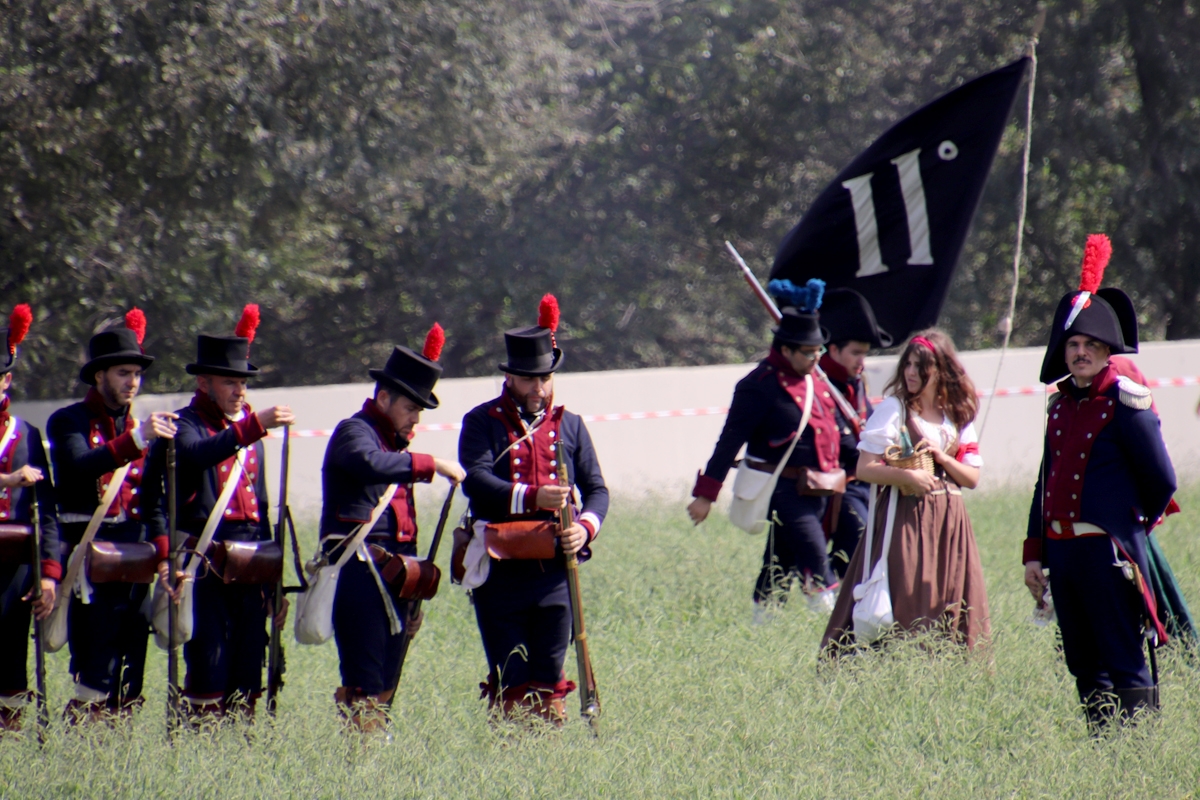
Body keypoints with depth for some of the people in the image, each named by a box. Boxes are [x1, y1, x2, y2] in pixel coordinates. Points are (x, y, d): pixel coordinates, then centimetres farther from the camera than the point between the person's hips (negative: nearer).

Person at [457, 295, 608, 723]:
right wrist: (532, 497, -28)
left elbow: (596, 488, 10)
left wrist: (586, 527, -11)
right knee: (510, 680, -1)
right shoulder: (482, 422, 1)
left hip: (554, 569, 3)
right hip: (500, 570, -3)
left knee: (550, 678, 5)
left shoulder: (569, 425, 13)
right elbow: (476, 479, -15)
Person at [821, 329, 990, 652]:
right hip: (904, 519, -5)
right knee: (903, 607, -9)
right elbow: (864, 469, -7)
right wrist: (906, 476, -21)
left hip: (949, 523, 5)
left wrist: (943, 458, -7)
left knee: (952, 609, 1)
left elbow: (972, 478, 11)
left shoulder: (958, 416, 11)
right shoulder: (892, 409, -2)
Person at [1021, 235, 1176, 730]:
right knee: (1085, 668, 11)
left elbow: (1161, 480, -5)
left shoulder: (1126, 403, -7)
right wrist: (1034, 552, 14)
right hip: (1061, 550, 7)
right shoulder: (1060, 403, 13)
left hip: (1108, 553, -7)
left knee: (1123, 665, -7)